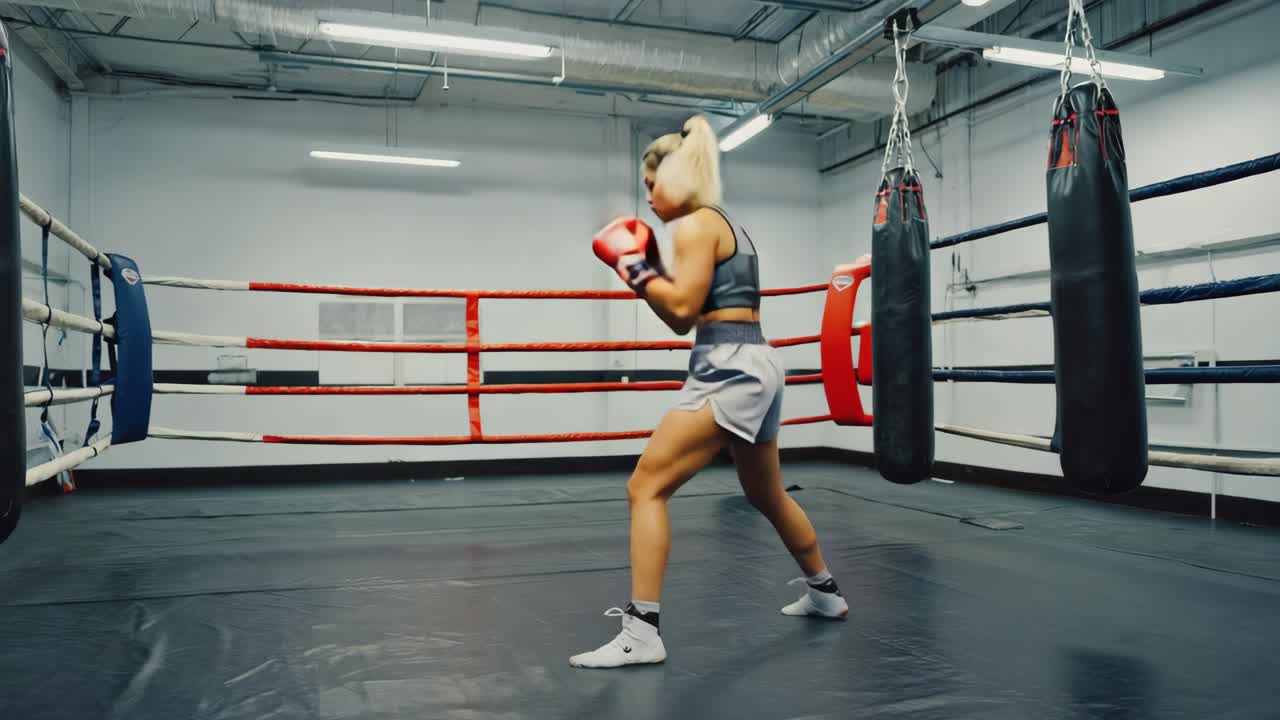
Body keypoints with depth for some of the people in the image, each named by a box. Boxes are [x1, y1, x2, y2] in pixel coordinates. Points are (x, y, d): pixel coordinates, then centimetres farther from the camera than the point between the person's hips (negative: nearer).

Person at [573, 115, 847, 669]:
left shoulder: (695, 225, -7)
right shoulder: (724, 226, 21)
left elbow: (683, 309, -16)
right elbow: (687, 317, 20)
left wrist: (631, 264, -6)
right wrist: (645, 270, 15)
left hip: (729, 369, -11)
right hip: (753, 365, 11)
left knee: (646, 488, -11)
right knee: (767, 495, 26)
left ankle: (642, 634, -11)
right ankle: (825, 594, 43)